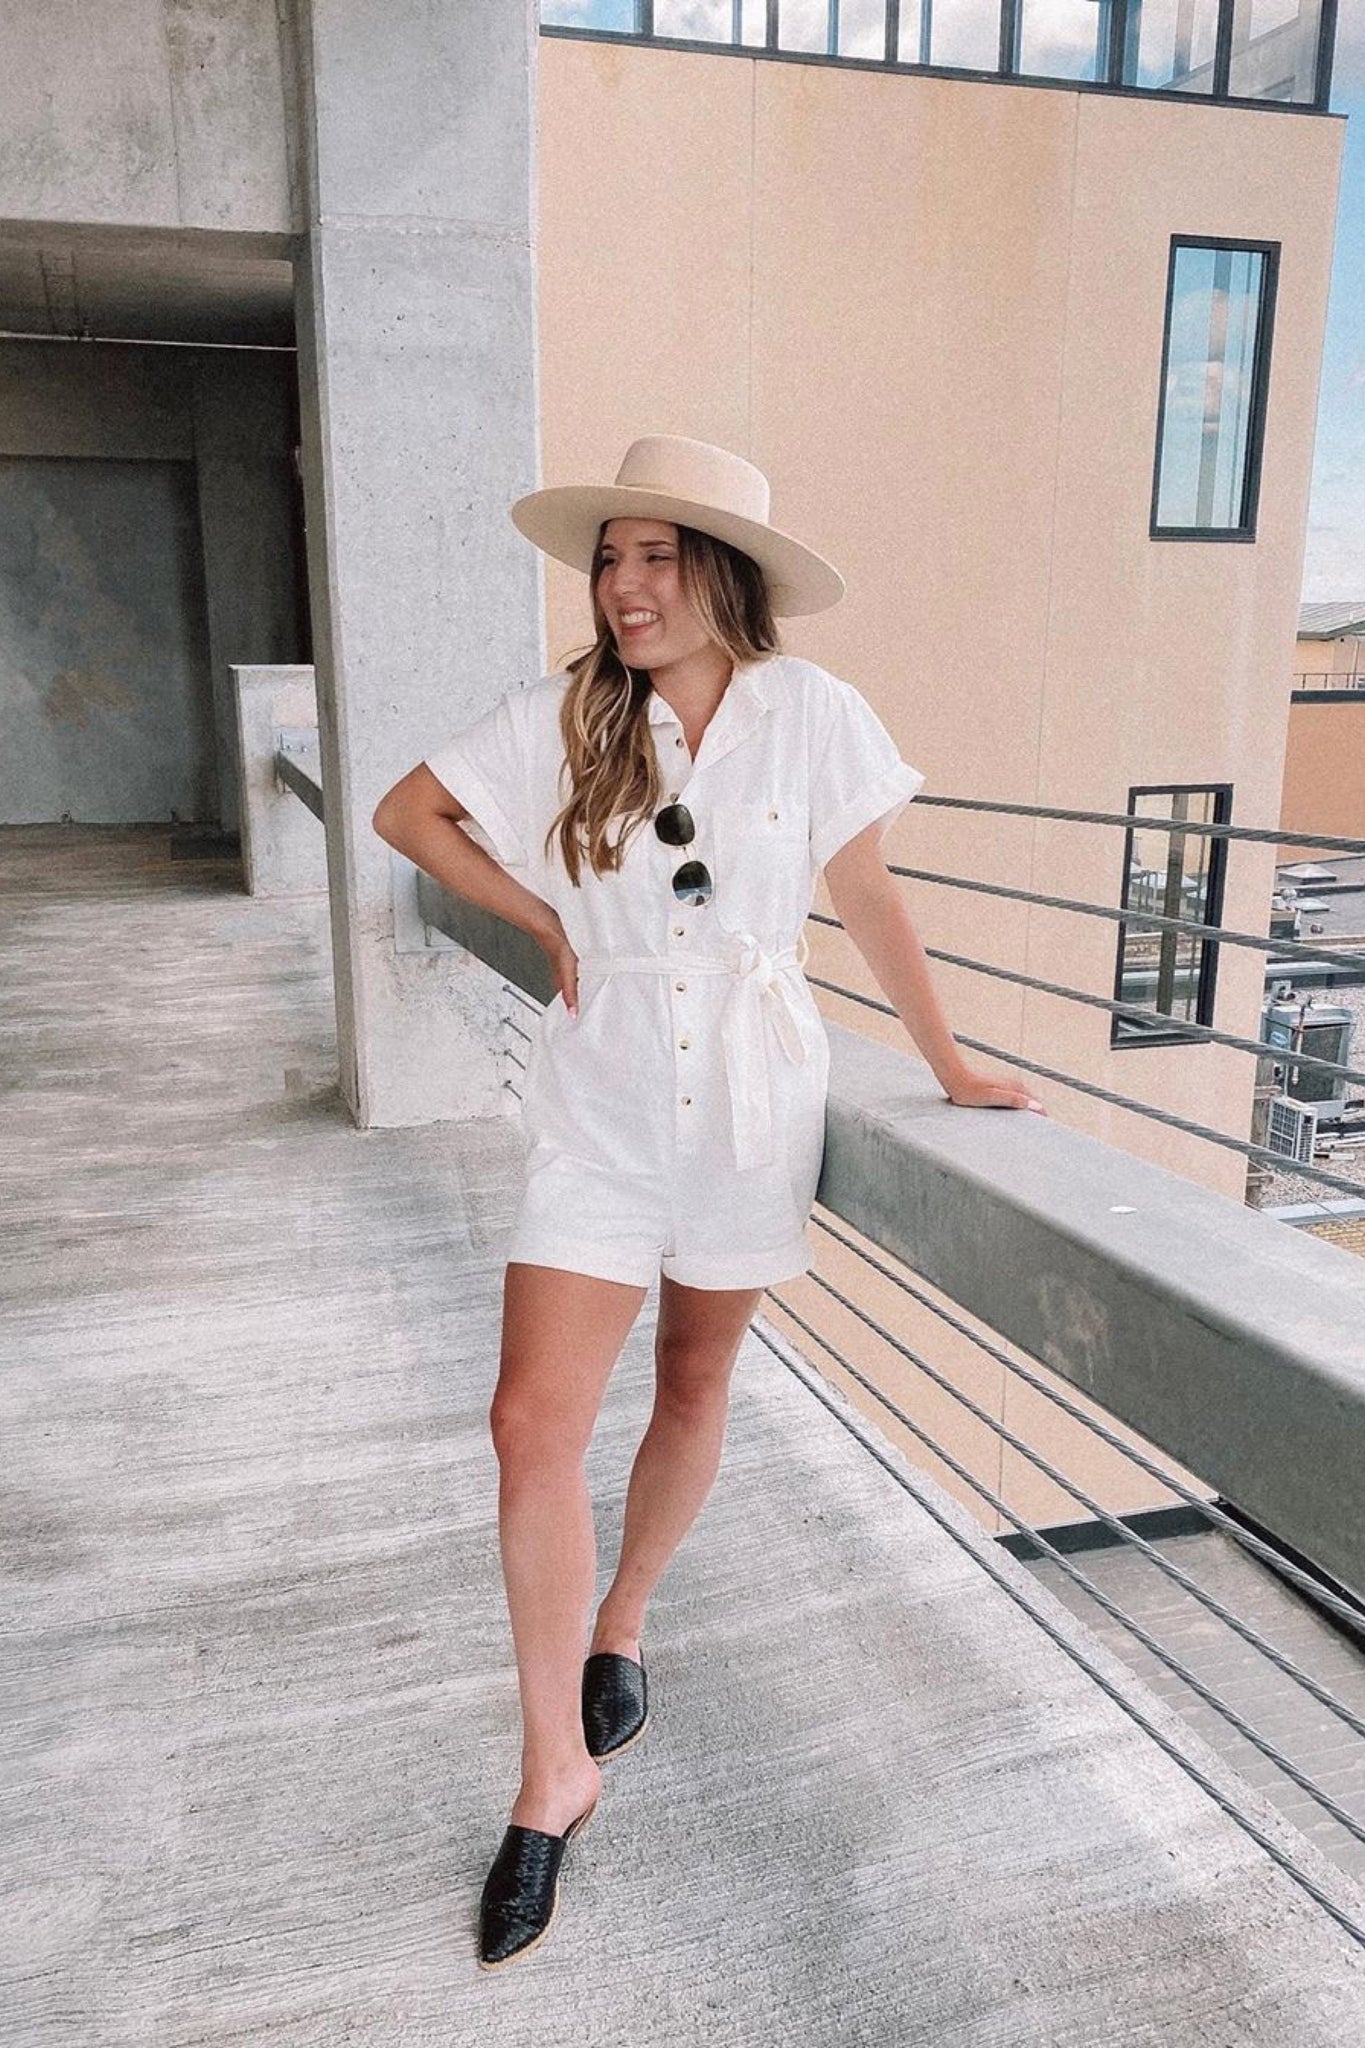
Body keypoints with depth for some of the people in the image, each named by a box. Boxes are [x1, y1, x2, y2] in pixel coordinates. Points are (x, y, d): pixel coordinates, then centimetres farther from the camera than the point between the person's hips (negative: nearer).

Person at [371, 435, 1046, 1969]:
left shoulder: (809, 714, -7)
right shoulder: (562, 715, -4)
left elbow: (867, 900, 1)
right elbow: (408, 815, 6)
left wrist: (948, 1064, 5)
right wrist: (546, 921, -1)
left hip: (748, 1108, 0)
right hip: (598, 1111, 0)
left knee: (695, 1386, 15)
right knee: (534, 1423, -6)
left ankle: (620, 1626, 44)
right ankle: (556, 1774, 12)